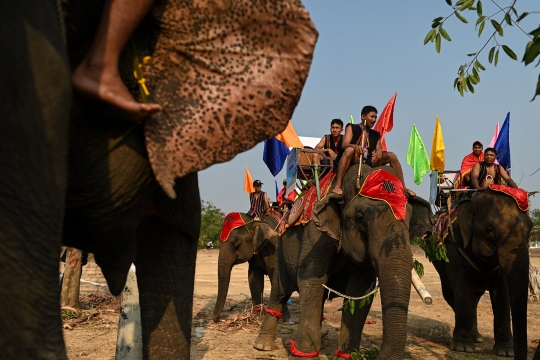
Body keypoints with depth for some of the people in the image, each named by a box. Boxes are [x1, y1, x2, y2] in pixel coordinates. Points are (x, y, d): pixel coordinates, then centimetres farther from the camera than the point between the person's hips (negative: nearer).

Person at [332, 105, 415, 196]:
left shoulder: (375, 134, 22)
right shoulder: (352, 128, 7)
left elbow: (379, 148, 10)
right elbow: (345, 144, -9)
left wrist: (379, 151, -17)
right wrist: (355, 146, -32)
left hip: (369, 162, 5)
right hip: (354, 160, -5)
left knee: (391, 155, -10)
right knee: (349, 150, -36)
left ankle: (403, 187, -8)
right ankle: (337, 185, -44)